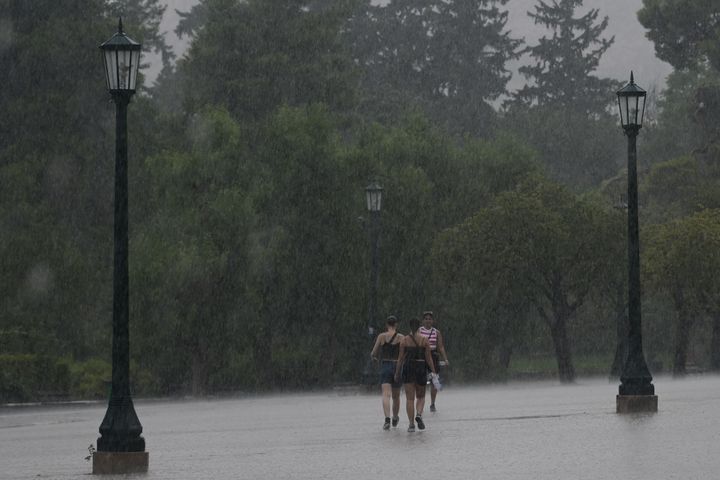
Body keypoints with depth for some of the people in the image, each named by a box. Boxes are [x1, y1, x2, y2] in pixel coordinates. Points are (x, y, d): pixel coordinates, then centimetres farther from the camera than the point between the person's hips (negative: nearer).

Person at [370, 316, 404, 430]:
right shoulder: (400, 337, -2)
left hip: (385, 366, -1)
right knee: (396, 396, 19)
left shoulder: (381, 336, 0)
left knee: (386, 394, -12)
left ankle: (387, 419, -33)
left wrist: (374, 357, 27)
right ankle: (395, 418, 38)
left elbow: (373, 353, 4)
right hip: (397, 366, 1)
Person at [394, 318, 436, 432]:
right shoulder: (424, 340, -2)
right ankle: (418, 414, -13)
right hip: (421, 369, 0)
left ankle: (411, 424, -3)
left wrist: (397, 373, 6)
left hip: (408, 368, 0)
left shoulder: (405, 340, -1)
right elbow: (428, 358, -3)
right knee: (421, 396, 15)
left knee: (410, 398, 4)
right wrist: (433, 372, 3)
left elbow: (401, 358, -1)